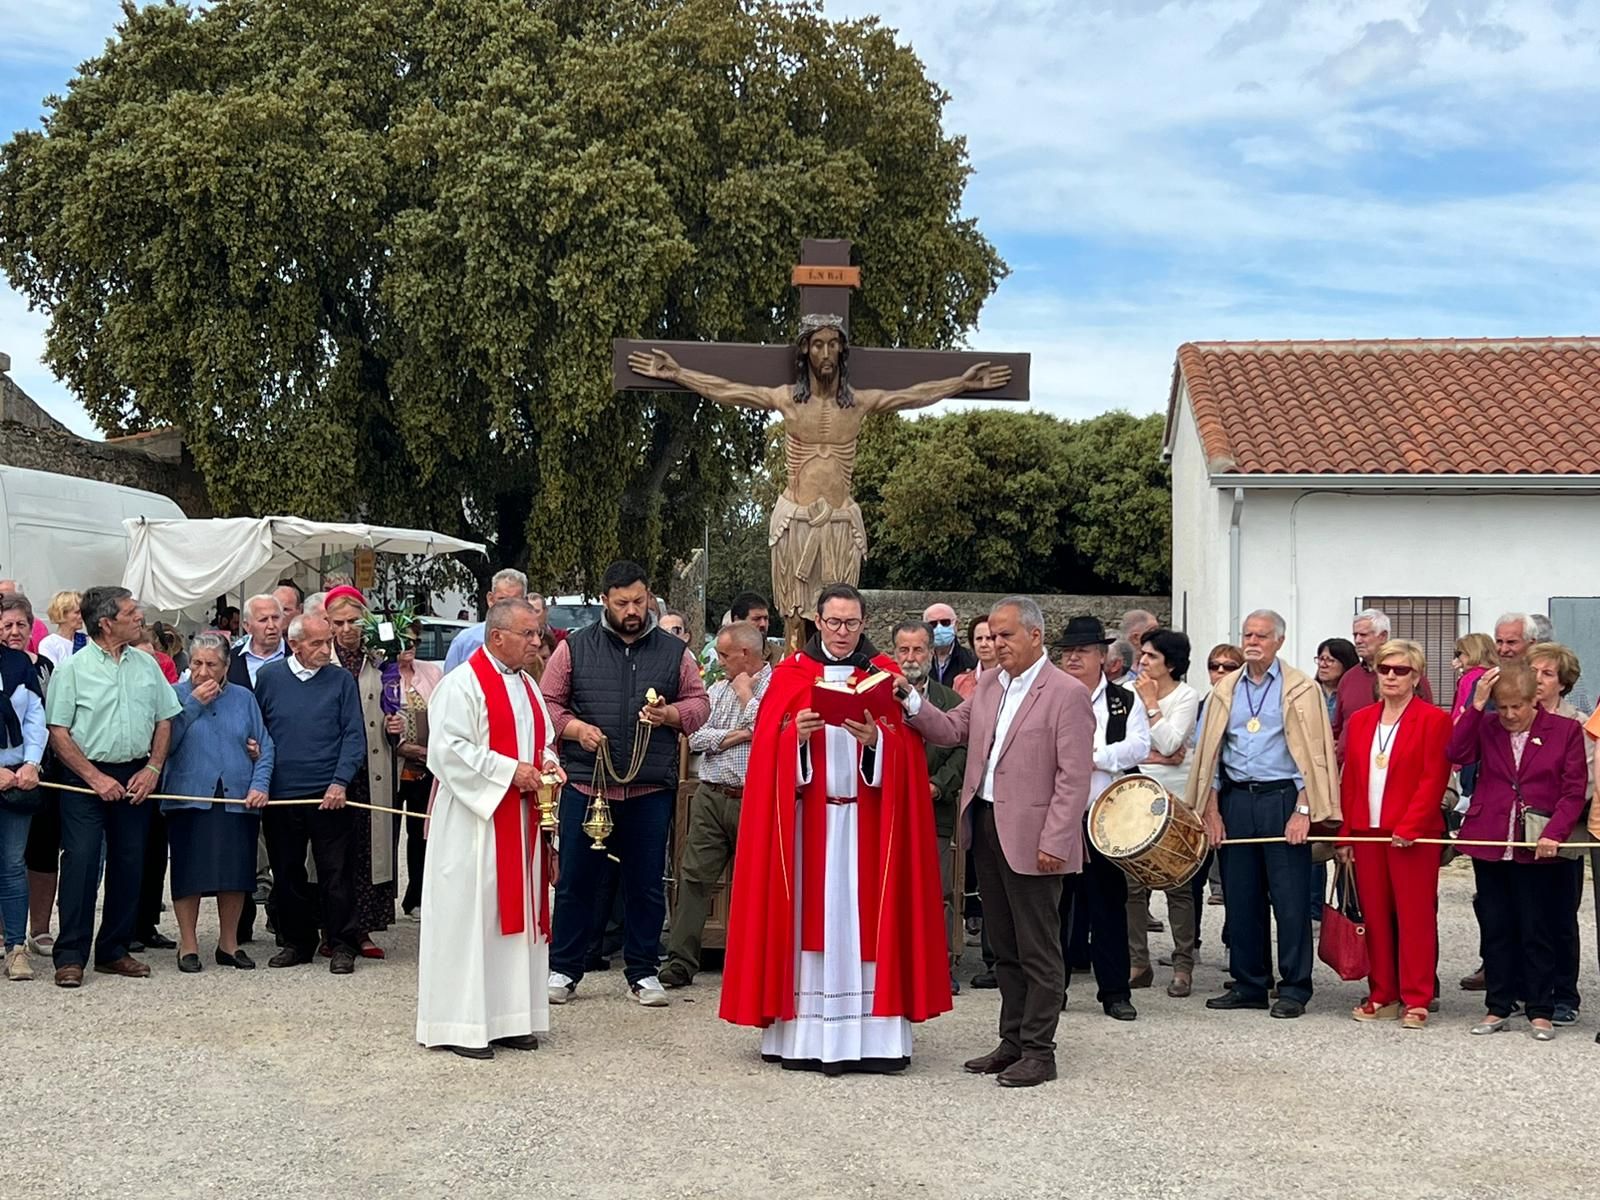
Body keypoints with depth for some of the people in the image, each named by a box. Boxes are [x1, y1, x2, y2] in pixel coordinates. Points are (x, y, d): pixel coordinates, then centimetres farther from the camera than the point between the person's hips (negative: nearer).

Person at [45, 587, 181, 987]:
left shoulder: (147, 665, 8)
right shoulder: (72, 669, -5)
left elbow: (164, 722, 12)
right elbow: (58, 733, -7)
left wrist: (152, 769, -1)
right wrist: (96, 778, -13)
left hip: (136, 777, 5)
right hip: (86, 778, -5)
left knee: (129, 864, 7)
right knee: (80, 862, -9)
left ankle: (114, 951, 17)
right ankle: (70, 957, -4)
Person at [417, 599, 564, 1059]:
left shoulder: (526, 685, 14)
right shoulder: (461, 685, -12)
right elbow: (448, 749, -20)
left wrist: (547, 761, 2)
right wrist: (510, 770, -19)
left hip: (520, 819, 8)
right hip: (473, 819, -8)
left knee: (516, 912, 10)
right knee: (469, 916, -5)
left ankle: (509, 1018, 17)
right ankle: (460, 1025, 2)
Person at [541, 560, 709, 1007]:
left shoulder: (674, 652, 9)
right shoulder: (575, 648, 5)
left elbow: (699, 703, 10)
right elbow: (548, 703, 6)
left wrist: (670, 714, -10)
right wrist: (575, 728, -12)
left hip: (651, 789, 1)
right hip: (586, 783, -1)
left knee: (646, 883, 7)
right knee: (577, 881, 4)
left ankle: (643, 972, 17)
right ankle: (563, 969, 15)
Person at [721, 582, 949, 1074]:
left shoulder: (886, 675, 8)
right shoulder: (790, 674, 7)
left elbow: (907, 750, 0)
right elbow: (768, 748, 1)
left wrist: (877, 739, -19)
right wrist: (798, 734, -18)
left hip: (866, 822, 0)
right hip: (806, 820, 0)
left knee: (862, 919, -2)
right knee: (806, 919, -1)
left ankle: (868, 1036, 0)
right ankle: (804, 1036, 2)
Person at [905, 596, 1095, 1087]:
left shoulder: (1067, 694, -11)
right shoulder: (989, 683, 12)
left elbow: (1074, 777, -14)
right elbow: (952, 729, 13)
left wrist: (1053, 842, -18)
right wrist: (912, 704, -4)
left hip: (1030, 838, -7)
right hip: (985, 826, 8)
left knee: (1038, 950, 1)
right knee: (1005, 948, 15)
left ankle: (1038, 1051, 8)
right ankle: (1012, 1042, 24)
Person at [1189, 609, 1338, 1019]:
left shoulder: (1301, 690, 0)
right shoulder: (1225, 690, 12)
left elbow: (1312, 755, -4)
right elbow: (1209, 753, 13)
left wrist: (1303, 810, -13)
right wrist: (1211, 810, 6)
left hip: (1282, 800, -4)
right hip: (1235, 799, 4)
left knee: (1290, 898, -4)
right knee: (1240, 897, 6)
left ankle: (1294, 989, 3)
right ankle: (1250, 984, 16)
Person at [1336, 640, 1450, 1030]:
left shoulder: (1434, 720, -3)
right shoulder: (1360, 720, 13)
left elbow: (1433, 780, -9)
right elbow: (1349, 780, 13)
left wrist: (1408, 828, -17)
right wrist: (1345, 834, 8)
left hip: (1413, 836, -5)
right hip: (1367, 834, 5)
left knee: (1415, 917, -1)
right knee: (1375, 917, 8)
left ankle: (1415, 1001, 5)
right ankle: (1383, 997, 16)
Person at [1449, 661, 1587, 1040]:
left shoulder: (1566, 730, 0)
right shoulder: (1486, 727, 6)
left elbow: (1574, 791, -2)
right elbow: (1456, 753, -11)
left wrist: (1553, 833, -14)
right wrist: (1476, 706, -15)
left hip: (1536, 848, -2)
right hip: (1489, 843, 3)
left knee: (1537, 932, 4)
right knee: (1495, 930, 9)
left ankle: (1540, 1011, 13)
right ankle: (1497, 1009, 18)